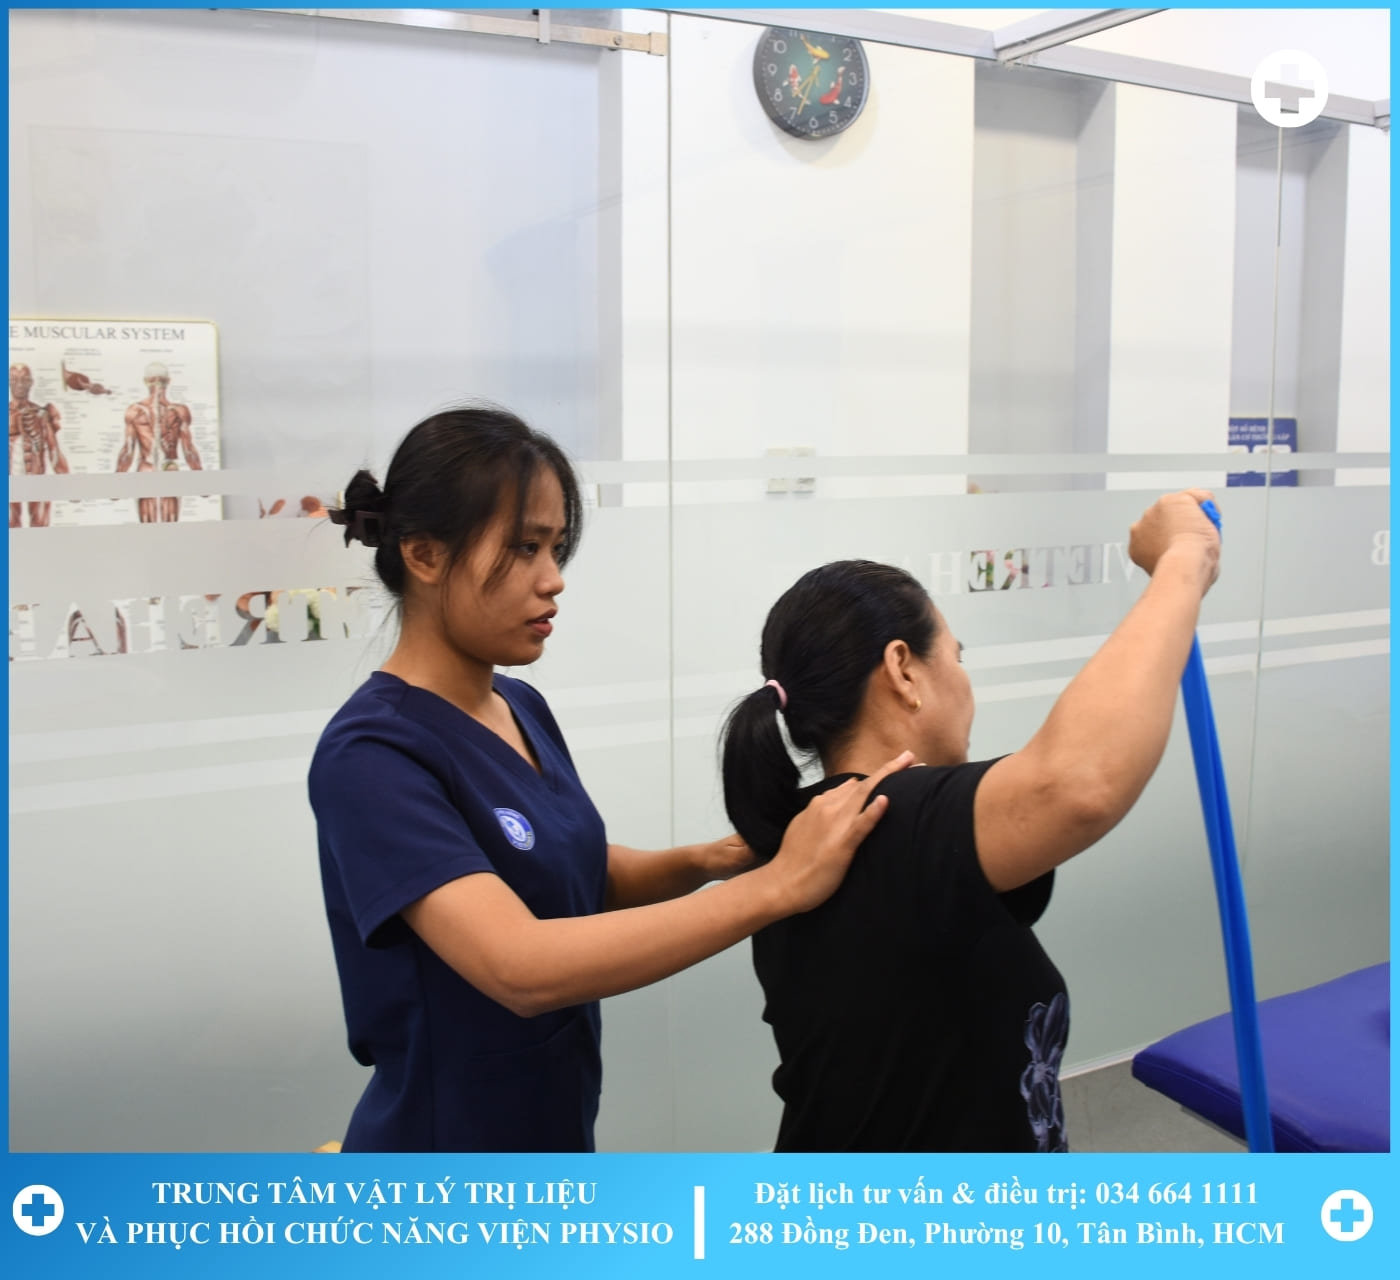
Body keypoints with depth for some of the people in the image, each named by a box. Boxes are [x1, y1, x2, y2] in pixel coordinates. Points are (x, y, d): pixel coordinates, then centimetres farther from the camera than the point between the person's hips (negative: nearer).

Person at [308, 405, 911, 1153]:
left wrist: (706, 862, -10)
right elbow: (522, 966, -33)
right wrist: (776, 884, -33)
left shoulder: (522, 707, 0)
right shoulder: (369, 754, -23)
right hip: (441, 1135, -7)